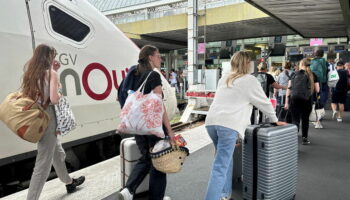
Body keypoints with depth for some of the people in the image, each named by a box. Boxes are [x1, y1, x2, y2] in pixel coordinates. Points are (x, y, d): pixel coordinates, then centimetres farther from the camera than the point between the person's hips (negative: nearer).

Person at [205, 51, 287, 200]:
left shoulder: (224, 78, 23)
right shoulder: (250, 80, 7)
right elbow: (264, 103, 14)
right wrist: (275, 120, 29)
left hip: (211, 122, 6)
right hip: (228, 125, -6)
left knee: (225, 159, 22)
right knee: (220, 167, -6)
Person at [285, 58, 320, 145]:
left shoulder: (295, 74, 9)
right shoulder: (313, 75, 10)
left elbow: (289, 88, 3)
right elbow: (317, 90, 7)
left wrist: (286, 102, 6)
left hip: (294, 98, -1)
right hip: (307, 99, 1)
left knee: (295, 120, 2)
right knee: (305, 119, 17)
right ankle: (305, 138, 28)